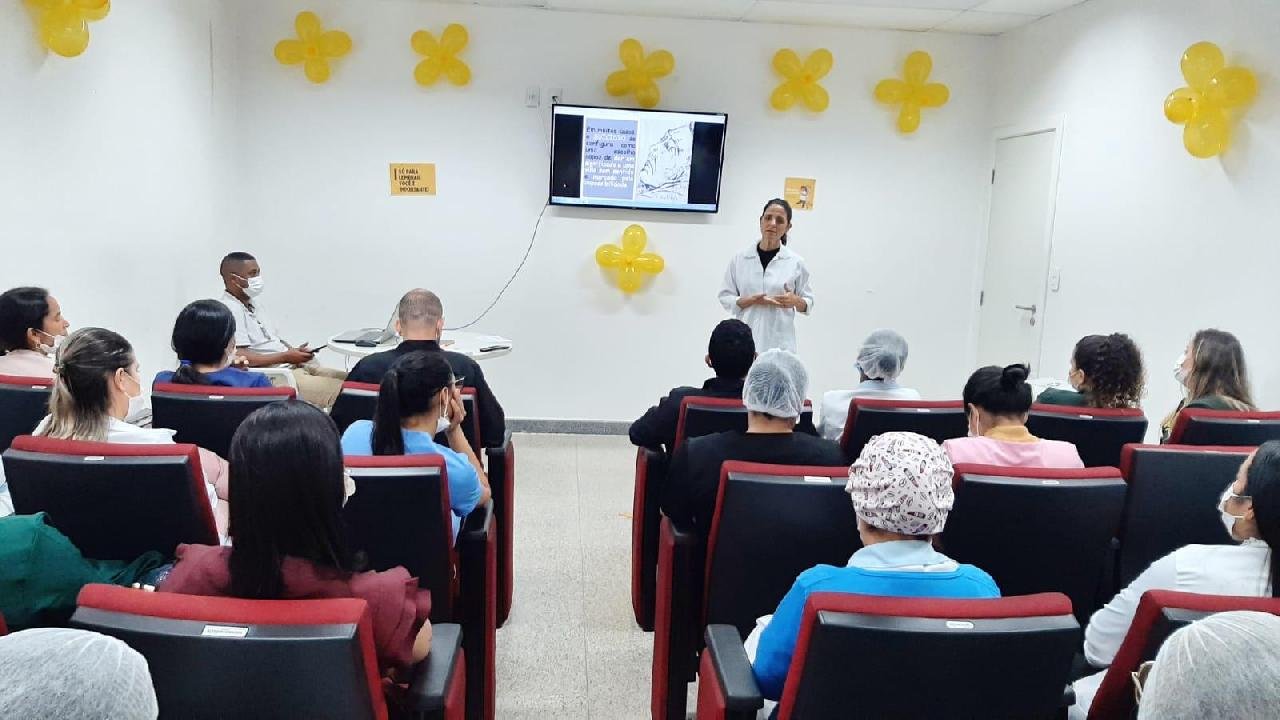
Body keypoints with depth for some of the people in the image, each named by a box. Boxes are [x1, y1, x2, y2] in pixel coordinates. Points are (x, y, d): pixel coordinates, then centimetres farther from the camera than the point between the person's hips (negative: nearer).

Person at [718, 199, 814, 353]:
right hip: (745, 340, 1)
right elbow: (725, 297, 6)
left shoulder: (795, 262, 3)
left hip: (779, 342, -1)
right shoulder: (740, 259, 5)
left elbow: (808, 302, 11)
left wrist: (796, 301, -12)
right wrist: (751, 301, -11)